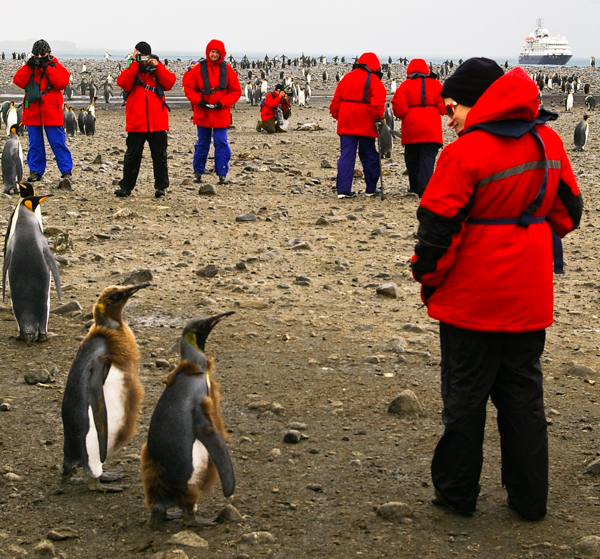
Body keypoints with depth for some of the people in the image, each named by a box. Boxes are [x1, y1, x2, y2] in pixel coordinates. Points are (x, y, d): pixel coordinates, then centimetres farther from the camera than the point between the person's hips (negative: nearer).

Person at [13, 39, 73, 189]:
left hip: (51, 113, -3)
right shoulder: (29, 67, 13)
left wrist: (47, 68, -15)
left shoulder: (56, 67, 4)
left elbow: (62, 82, -13)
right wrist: (28, 66, -9)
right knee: (35, 144, 8)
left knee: (58, 143, -7)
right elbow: (18, 81, 0)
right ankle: (35, 171, 16)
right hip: (32, 112, 4)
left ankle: (66, 172, -8)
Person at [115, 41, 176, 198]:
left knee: (159, 155, 4)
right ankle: (126, 186, 9)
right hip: (136, 122, 0)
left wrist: (158, 66, -12)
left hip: (157, 122, 1)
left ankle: (161, 187, 9)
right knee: (132, 155, 5)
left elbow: (170, 82, -6)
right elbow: (123, 83, -13)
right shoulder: (130, 71, 9)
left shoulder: (158, 71, 11)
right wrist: (134, 64, -14)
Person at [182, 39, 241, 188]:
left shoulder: (227, 70, 0)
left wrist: (223, 103, -9)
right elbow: (188, 87, 3)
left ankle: (222, 174, 3)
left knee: (221, 143, -2)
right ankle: (198, 172, 21)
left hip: (221, 114, -1)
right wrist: (198, 100, -11)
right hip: (202, 113, 1)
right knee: (202, 143, 10)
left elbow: (236, 91, 3)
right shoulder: (198, 69, -1)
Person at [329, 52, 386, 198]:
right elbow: (378, 99, -17)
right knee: (368, 155, 10)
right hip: (365, 124, -3)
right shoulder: (373, 79, -3)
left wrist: (337, 116, 19)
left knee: (346, 155, 3)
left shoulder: (346, 78, 11)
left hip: (346, 124, 3)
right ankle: (371, 188, 17)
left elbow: (335, 100, 12)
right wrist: (378, 117, -15)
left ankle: (343, 189, -4)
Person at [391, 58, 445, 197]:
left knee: (412, 159, 15)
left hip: (411, 129, 0)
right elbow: (443, 107, 2)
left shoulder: (405, 85, -1)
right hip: (431, 131, 0)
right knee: (428, 159, -3)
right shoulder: (436, 84, 4)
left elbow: (398, 108, -8)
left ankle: (415, 186, 24)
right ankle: (424, 189, -16)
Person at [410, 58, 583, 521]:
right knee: (523, 392, 15)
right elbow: (568, 210, 11)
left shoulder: (464, 153, -18)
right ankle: (530, 497, 20)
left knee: (465, 394, 9)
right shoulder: (547, 141, 1)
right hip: (530, 297, 5)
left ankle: (456, 491, 20)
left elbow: (438, 227, -16)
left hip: (471, 299, -5)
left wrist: (428, 279, 0)